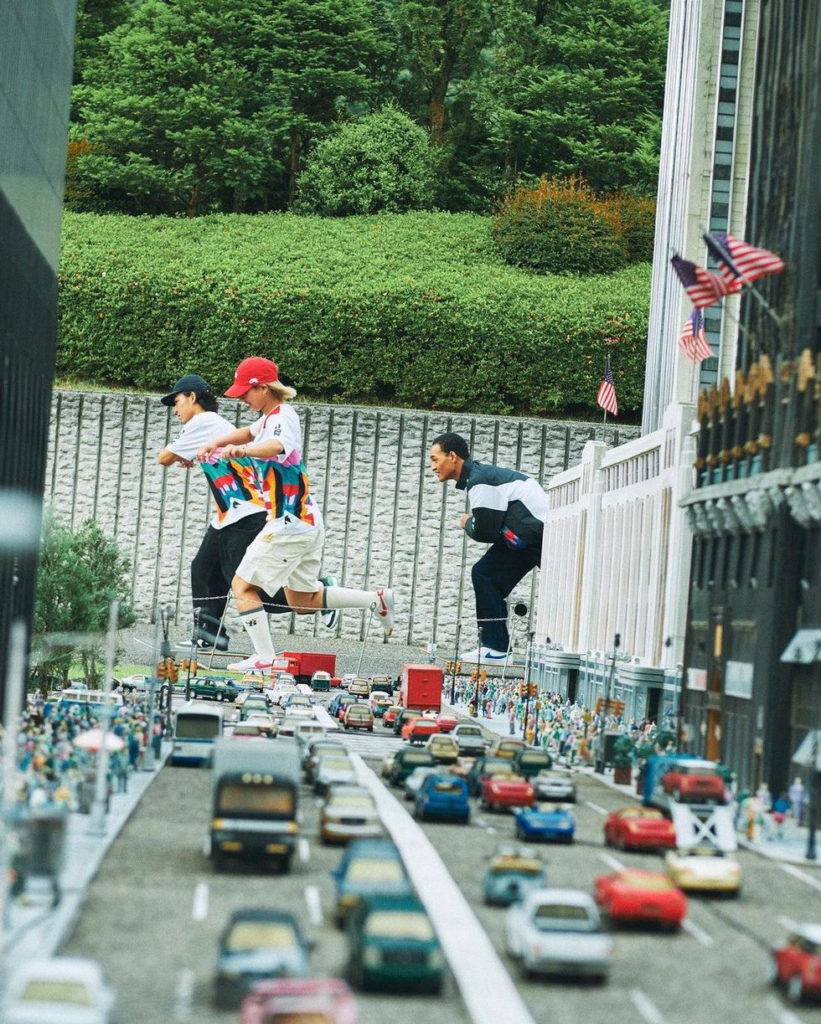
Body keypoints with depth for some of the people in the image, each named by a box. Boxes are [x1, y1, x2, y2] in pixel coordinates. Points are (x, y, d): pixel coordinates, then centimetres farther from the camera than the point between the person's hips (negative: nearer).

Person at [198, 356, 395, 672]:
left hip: (291, 523, -10)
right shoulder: (270, 417, 12)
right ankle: (377, 599, 18)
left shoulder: (283, 418, -18)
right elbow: (249, 432, 36)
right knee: (301, 600, 18)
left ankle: (264, 658, -10)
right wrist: (214, 443, 21)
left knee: (243, 585, -8)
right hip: (305, 520, 10)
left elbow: (276, 447, -43)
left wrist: (242, 450, -62)